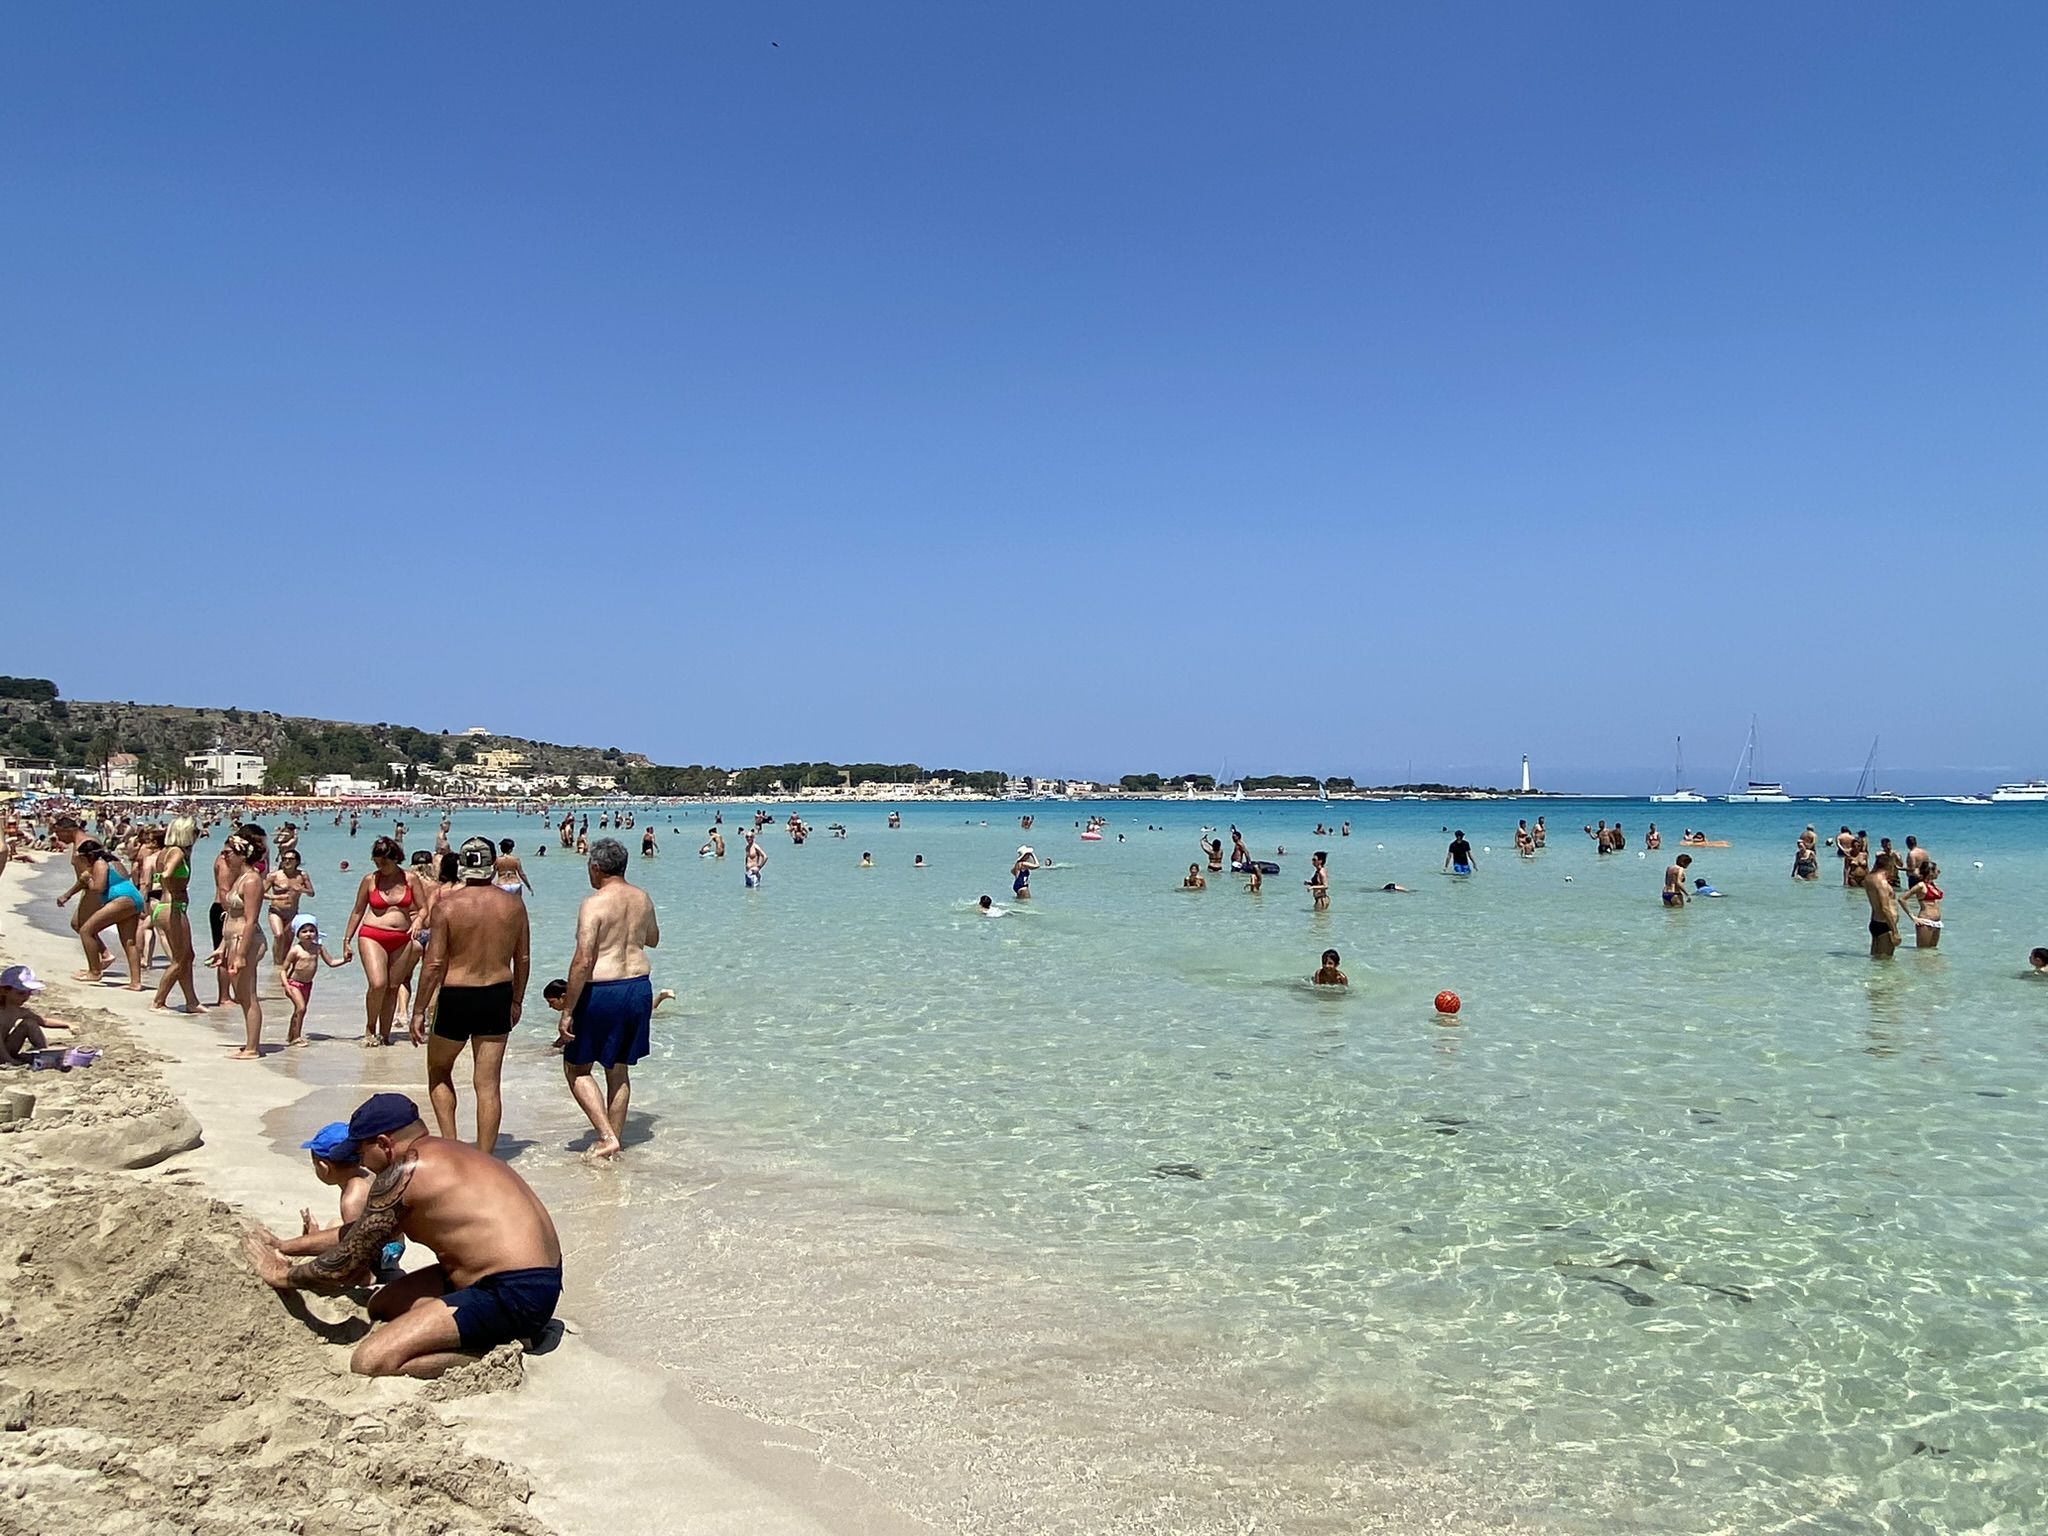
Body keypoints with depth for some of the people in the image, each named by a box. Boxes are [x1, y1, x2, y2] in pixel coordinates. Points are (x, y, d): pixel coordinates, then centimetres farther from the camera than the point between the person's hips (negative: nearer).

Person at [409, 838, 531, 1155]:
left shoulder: (447, 904, -10)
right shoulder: (513, 904, -1)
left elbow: (434, 964, -10)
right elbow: (523, 959, 6)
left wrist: (418, 1011, -2)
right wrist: (516, 1001, 19)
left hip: (455, 999, -2)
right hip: (498, 997, 3)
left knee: (438, 1072, 21)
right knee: (488, 1084, 7)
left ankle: (450, 1144, 14)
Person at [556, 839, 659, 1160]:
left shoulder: (594, 903, -15)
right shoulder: (643, 899, 5)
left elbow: (583, 961, -20)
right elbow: (653, 940, 24)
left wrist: (567, 1011, -15)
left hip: (602, 991, -7)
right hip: (639, 988, 7)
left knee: (576, 1068, 9)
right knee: (619, 1070, 17)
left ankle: (606, 1136, -1)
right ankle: (614, 1140, 24)